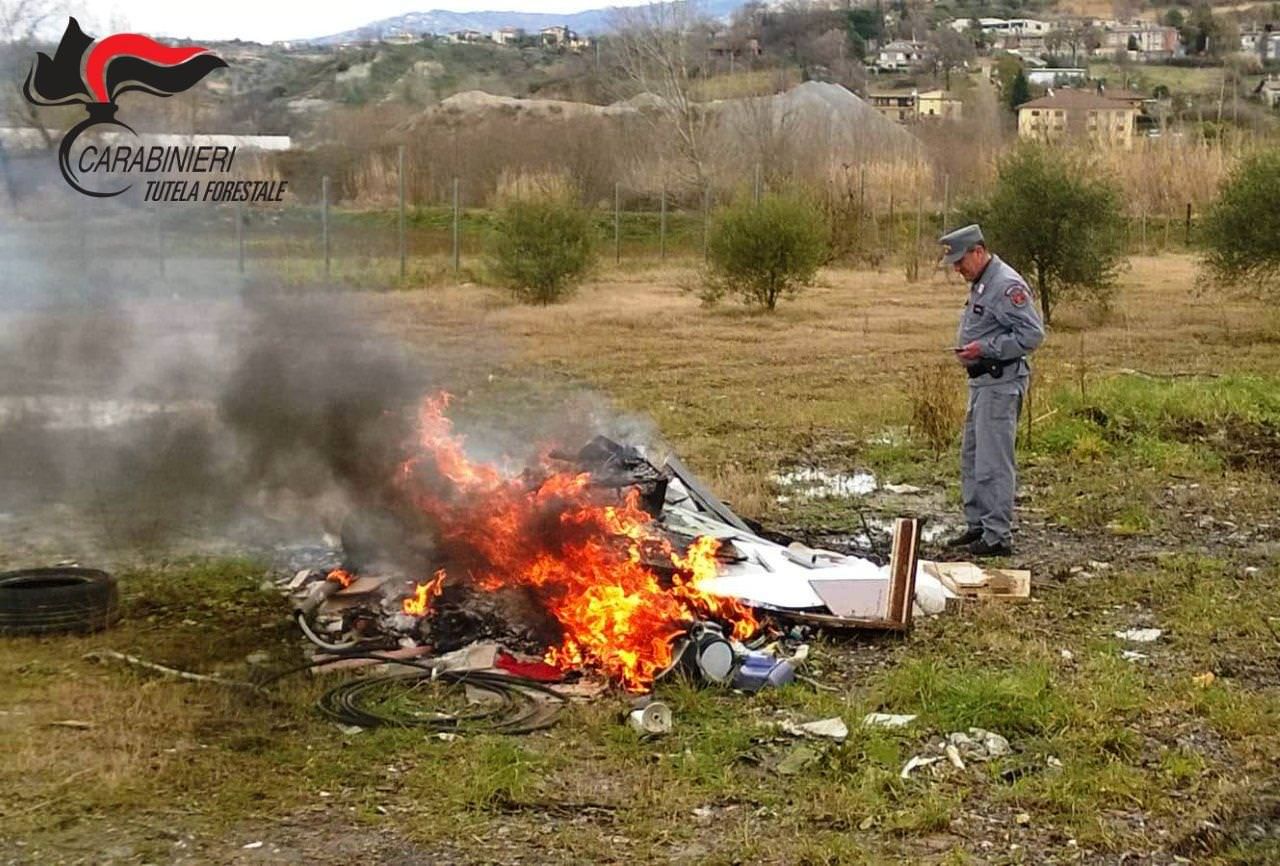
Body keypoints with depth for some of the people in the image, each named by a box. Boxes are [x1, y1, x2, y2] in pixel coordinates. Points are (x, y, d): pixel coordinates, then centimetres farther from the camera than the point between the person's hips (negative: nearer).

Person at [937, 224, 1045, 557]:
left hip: (1001, 382, -11)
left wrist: (984, 348, -22)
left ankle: (998, 535, -3)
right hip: (981, 380, 11)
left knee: (993, 462, -8)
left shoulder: (1007, 285, -16)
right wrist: (967, 350, 11)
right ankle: (977, 524, 25)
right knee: (971, 457, 16)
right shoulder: (979, 285, 16)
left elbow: (1032, 333, -21)